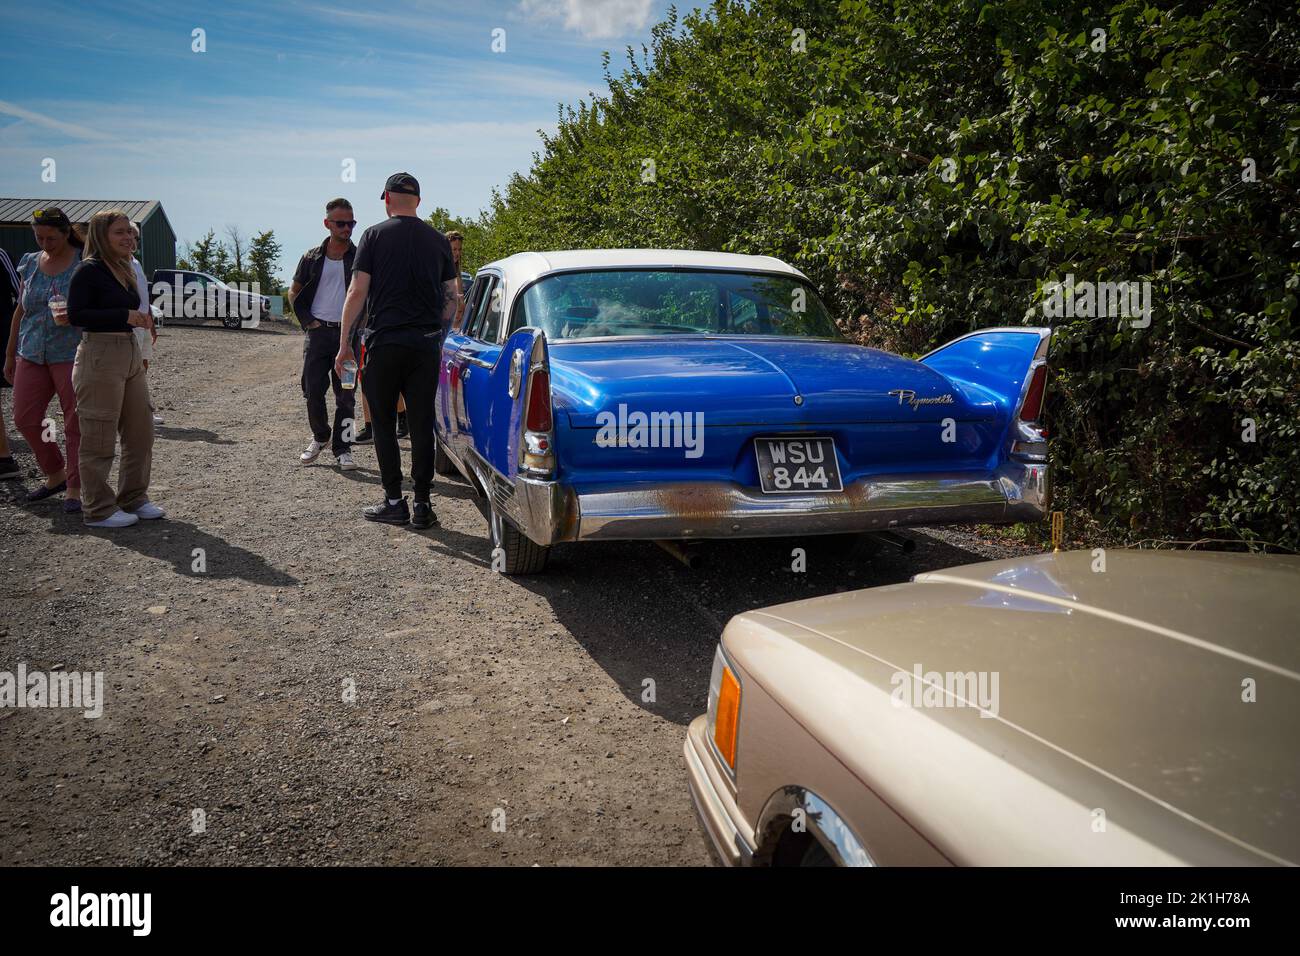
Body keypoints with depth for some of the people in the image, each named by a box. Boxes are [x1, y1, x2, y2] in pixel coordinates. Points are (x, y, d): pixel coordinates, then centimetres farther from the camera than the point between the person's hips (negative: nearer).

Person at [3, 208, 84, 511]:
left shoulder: (85, 264, -3)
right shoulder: (30, 263, 12)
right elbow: (20, 311, 17)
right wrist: (10, 355, 17)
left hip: (72, 355, -5)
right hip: (32, 355, 5)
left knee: (75, 423, -3)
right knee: (25, 419, 5)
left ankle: (73, 489, 5)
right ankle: (55, 475, 23)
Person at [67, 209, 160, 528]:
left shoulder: (124, 269, 14)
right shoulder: (89, 270, -11)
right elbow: (76, 314, -18)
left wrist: (141, 318, 7)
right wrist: (125, 315, -21)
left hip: (130, 353, 9)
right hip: (100, 355, -9)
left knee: (141, 431, 12)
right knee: (99, 437, -1)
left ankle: (134, 499, 25)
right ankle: (99, 510, 9)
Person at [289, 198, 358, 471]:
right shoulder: (312, 258, 7)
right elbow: (294, 292, 18)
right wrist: (307, 320, 5)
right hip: (318, 333, 2)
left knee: (345, 395, 1)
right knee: (313, 391, 2)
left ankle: (342, 449, 7)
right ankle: (319, 438, 23)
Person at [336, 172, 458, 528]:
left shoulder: (375, 235, -1)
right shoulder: (438, 240, 9)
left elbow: (358, 292, -5)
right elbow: (452, 298, 9)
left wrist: (344, 342, 0)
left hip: (384, 342, -3)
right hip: (426, 345, 3)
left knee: (384, 424, 6)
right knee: (422, 425, 5)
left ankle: (394, 502, 8)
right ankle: (422, 505, 7)